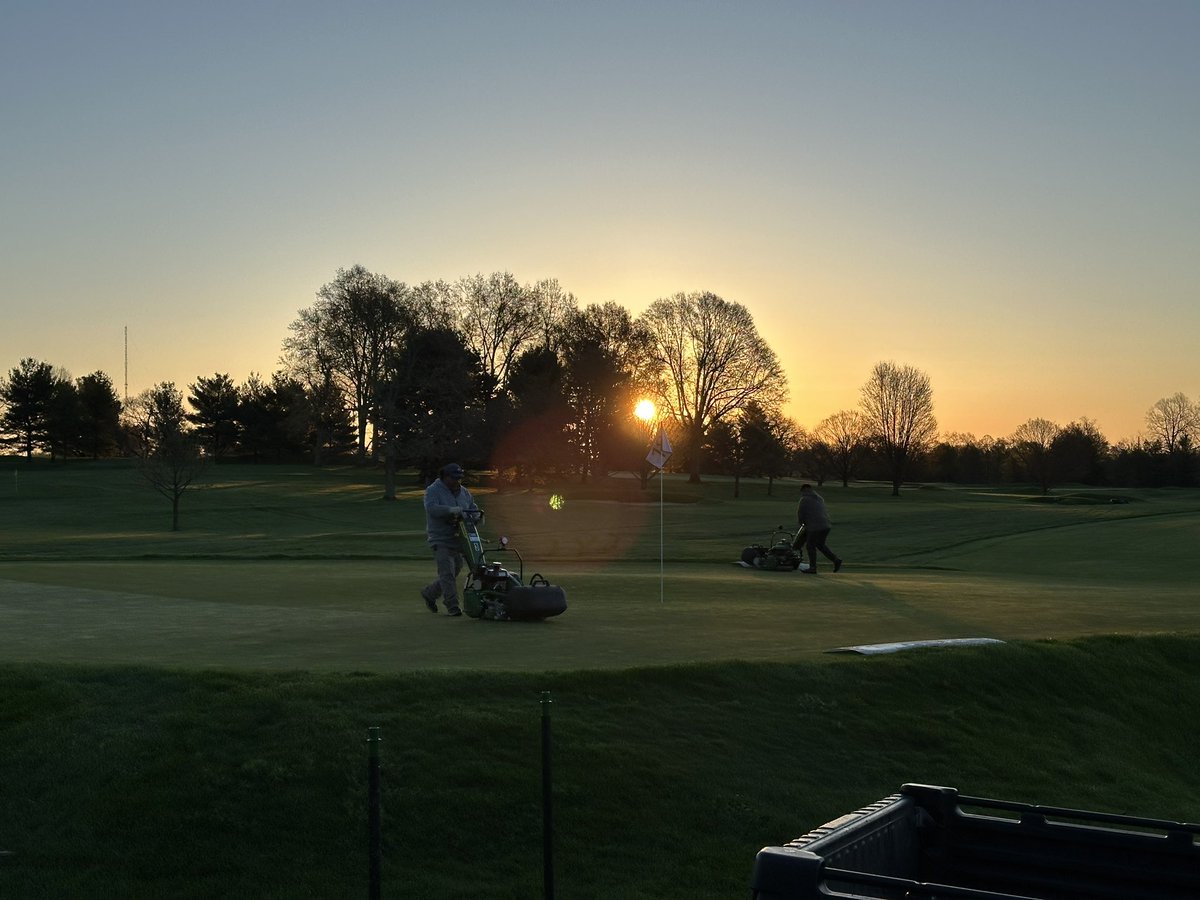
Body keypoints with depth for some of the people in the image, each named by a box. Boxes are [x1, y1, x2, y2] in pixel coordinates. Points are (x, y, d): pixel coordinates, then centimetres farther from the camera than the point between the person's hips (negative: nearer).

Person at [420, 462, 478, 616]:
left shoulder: (464, 492, 13)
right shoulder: (433, 491, -6)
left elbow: (473, 509, 14)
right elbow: (432, 509, -22)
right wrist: (453, 510, -30)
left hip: (457, 538, 7)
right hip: (441, 539, -7)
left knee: (455, 570, 12)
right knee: (447, 573, -11)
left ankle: (429, 593, 31)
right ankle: (452, 606, -7)